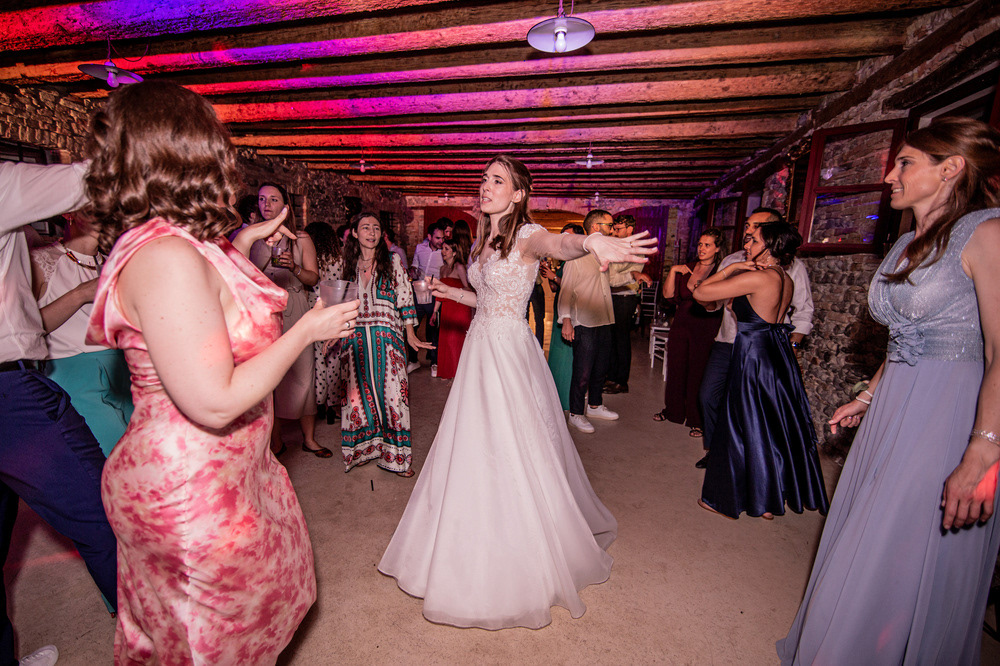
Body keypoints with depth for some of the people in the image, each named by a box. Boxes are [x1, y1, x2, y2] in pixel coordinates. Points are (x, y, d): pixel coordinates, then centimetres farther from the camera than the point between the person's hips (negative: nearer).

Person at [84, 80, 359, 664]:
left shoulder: (179, 245, 2)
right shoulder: (166, 256, -28)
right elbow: (215, 402, -30)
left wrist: (244, 243, 23)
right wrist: (308, 330, -20)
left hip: (221, 473, 9)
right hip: (191, 494, -9)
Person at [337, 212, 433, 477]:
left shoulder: (392, 261, 1)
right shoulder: (348, 264, 10)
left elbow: (405, 298, 0)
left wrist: (410, 335, -4)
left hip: (387, 336, -3)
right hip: (355, 337, 3)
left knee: (390, 390, -4)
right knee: (359, 392, 7)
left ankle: (394, 455, 8)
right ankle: (363, 449, 24)